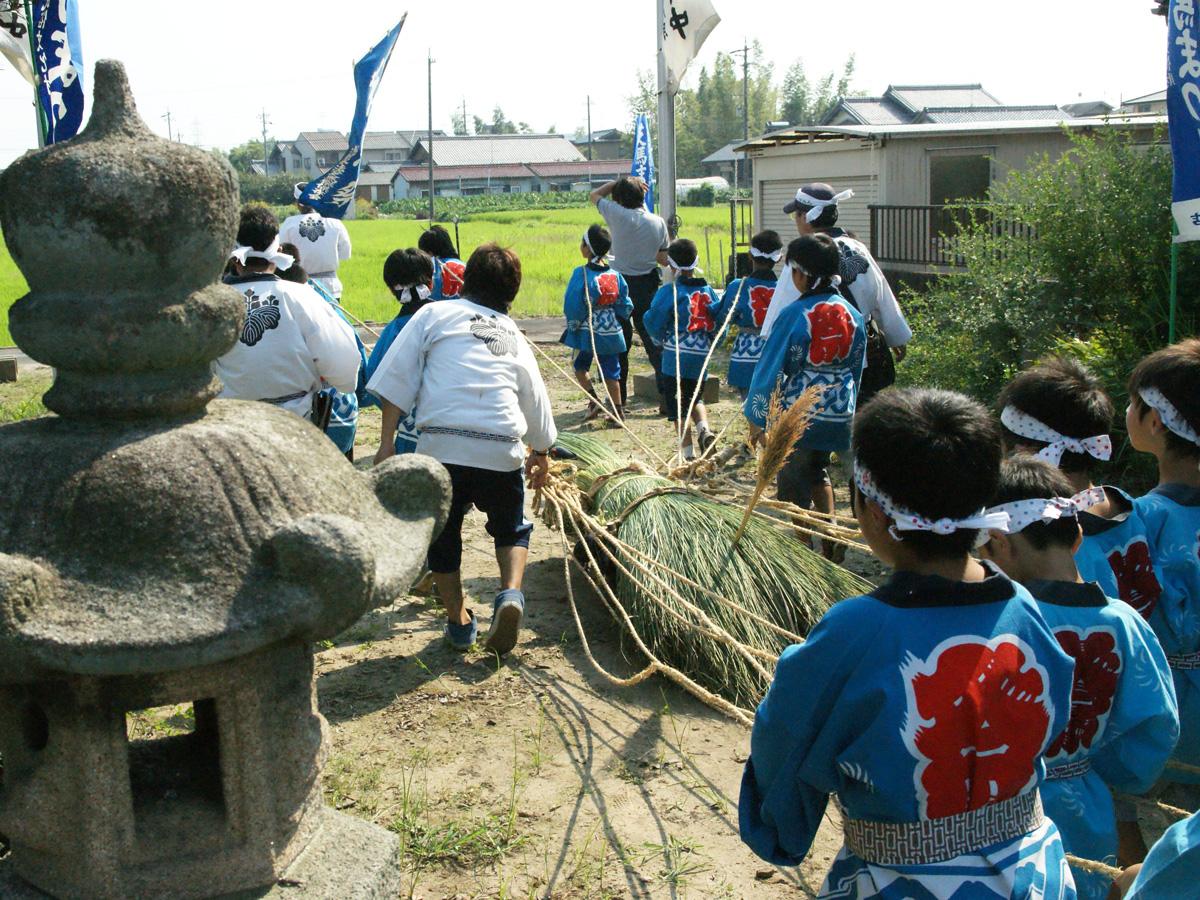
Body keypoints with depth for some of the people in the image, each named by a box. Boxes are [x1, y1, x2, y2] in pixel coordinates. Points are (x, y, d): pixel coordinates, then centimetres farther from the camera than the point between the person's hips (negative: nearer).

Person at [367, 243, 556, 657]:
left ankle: (458, 621, 25)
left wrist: (387, 442, 6)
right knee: (511, 529, 24)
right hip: (502, 448, 2)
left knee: (442, 532, 19)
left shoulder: (435, 314, 13)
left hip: (441, 442, -2)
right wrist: (541, 453, 48)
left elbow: (396, 379, 3)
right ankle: (511, 593, 0)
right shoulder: (514, 336, 22)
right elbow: (536, 401, 33)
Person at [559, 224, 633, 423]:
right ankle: (618, 410, 12)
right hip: (611, 332, 4)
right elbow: (626, 306, 5)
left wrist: (573, 324, 1)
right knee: (611, 372, 11)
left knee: (580, 366, 16)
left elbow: (572, 305, -13)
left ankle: (594, 401, 3)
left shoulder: (581, 274, -13)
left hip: (586, 333, -4)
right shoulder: (616, 275, 1)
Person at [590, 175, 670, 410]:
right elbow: (664, 259, 6)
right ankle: (667, 395, 0)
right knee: (654, 341, 5)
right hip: (648, 286, 2)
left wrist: (619, 181, 13)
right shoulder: (658, 222, 0)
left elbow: (596, 194, 8)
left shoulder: (618, 215, -10)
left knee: (620, 343, 9)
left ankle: (619, 397, 17)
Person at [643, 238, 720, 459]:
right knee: (695, 397, 25)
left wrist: (659, 341, 9)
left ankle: (688, 453, 4)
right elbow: (719, 321, 8)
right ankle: (704, 428, -1)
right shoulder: (708, 291, 6)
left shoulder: (670, 291, -10)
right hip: (702, 356, 5)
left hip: (675, 357, -5)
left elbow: (653, 322, -10)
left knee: (679, 406, 5)